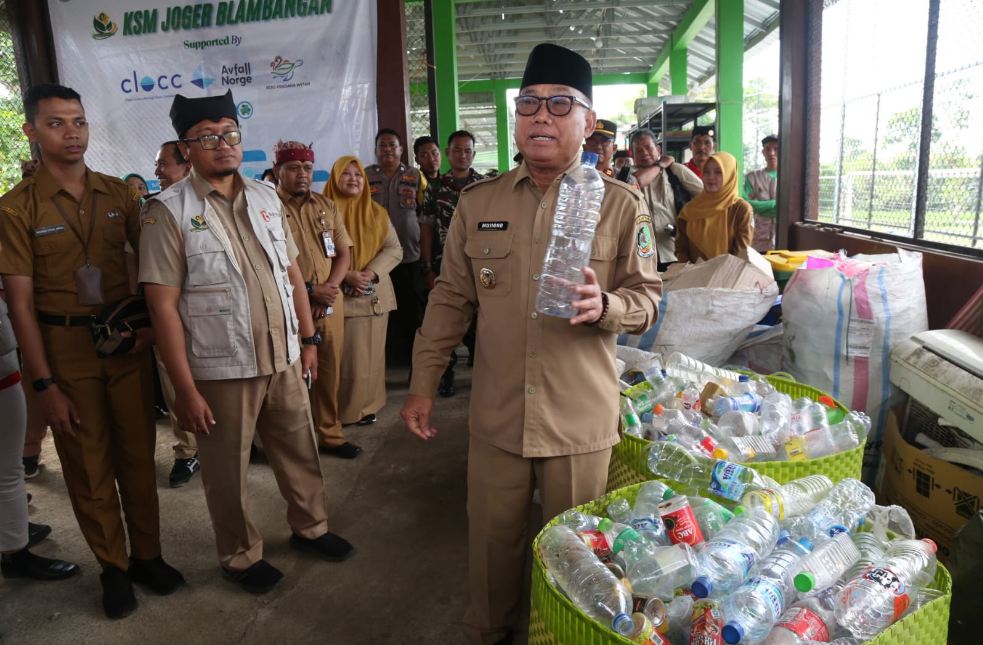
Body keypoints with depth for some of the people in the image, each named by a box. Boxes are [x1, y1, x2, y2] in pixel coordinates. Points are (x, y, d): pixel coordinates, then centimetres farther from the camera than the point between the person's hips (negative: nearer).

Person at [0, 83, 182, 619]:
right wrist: (45, 384, -11)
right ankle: (113, 567, 26)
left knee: (138, 455, 10)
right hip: (64, 349, -2)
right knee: (88, 465, 9)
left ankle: (147, 555, 28)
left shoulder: (119, 193, 3)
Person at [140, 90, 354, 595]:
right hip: (221, 370, -4)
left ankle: (309, 526, 42)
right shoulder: (169, 211, -9)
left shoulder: (266, 198, 7)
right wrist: (185, 388, -14)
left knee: (300, 451, 18)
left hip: (284, 359, 5)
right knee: (227, 471, 13)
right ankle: (240, 556, 35)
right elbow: (163, 305, -12)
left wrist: (309, 339, 11)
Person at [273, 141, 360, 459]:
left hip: (330, 304, 5)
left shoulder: (327, 206, 11)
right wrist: (308, 290, -15)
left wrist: (330, 287, -7)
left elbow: (344, 253, 10)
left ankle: (329, 433, 27)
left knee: (329, 371, 12)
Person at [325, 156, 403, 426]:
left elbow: (394, 249, 5)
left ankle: (366, 406, 18)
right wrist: (346, 275, -17)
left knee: (369, 355, 7)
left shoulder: (377, 213, 10)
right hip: (338, 295, -3)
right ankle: (342, 409, 10)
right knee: (342, 356, -2)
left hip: (374, 295, 3)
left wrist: (371, 274, -11)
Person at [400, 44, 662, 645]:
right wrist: (423, 385, 6)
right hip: (497, 414, 2)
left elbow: (647, 300, -2)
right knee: (492, 543, 17)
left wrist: (602, 305, -25)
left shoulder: (622, 205, -5)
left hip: (580, 420, -1)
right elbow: (452, 298, 7)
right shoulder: (478, 202, 2)